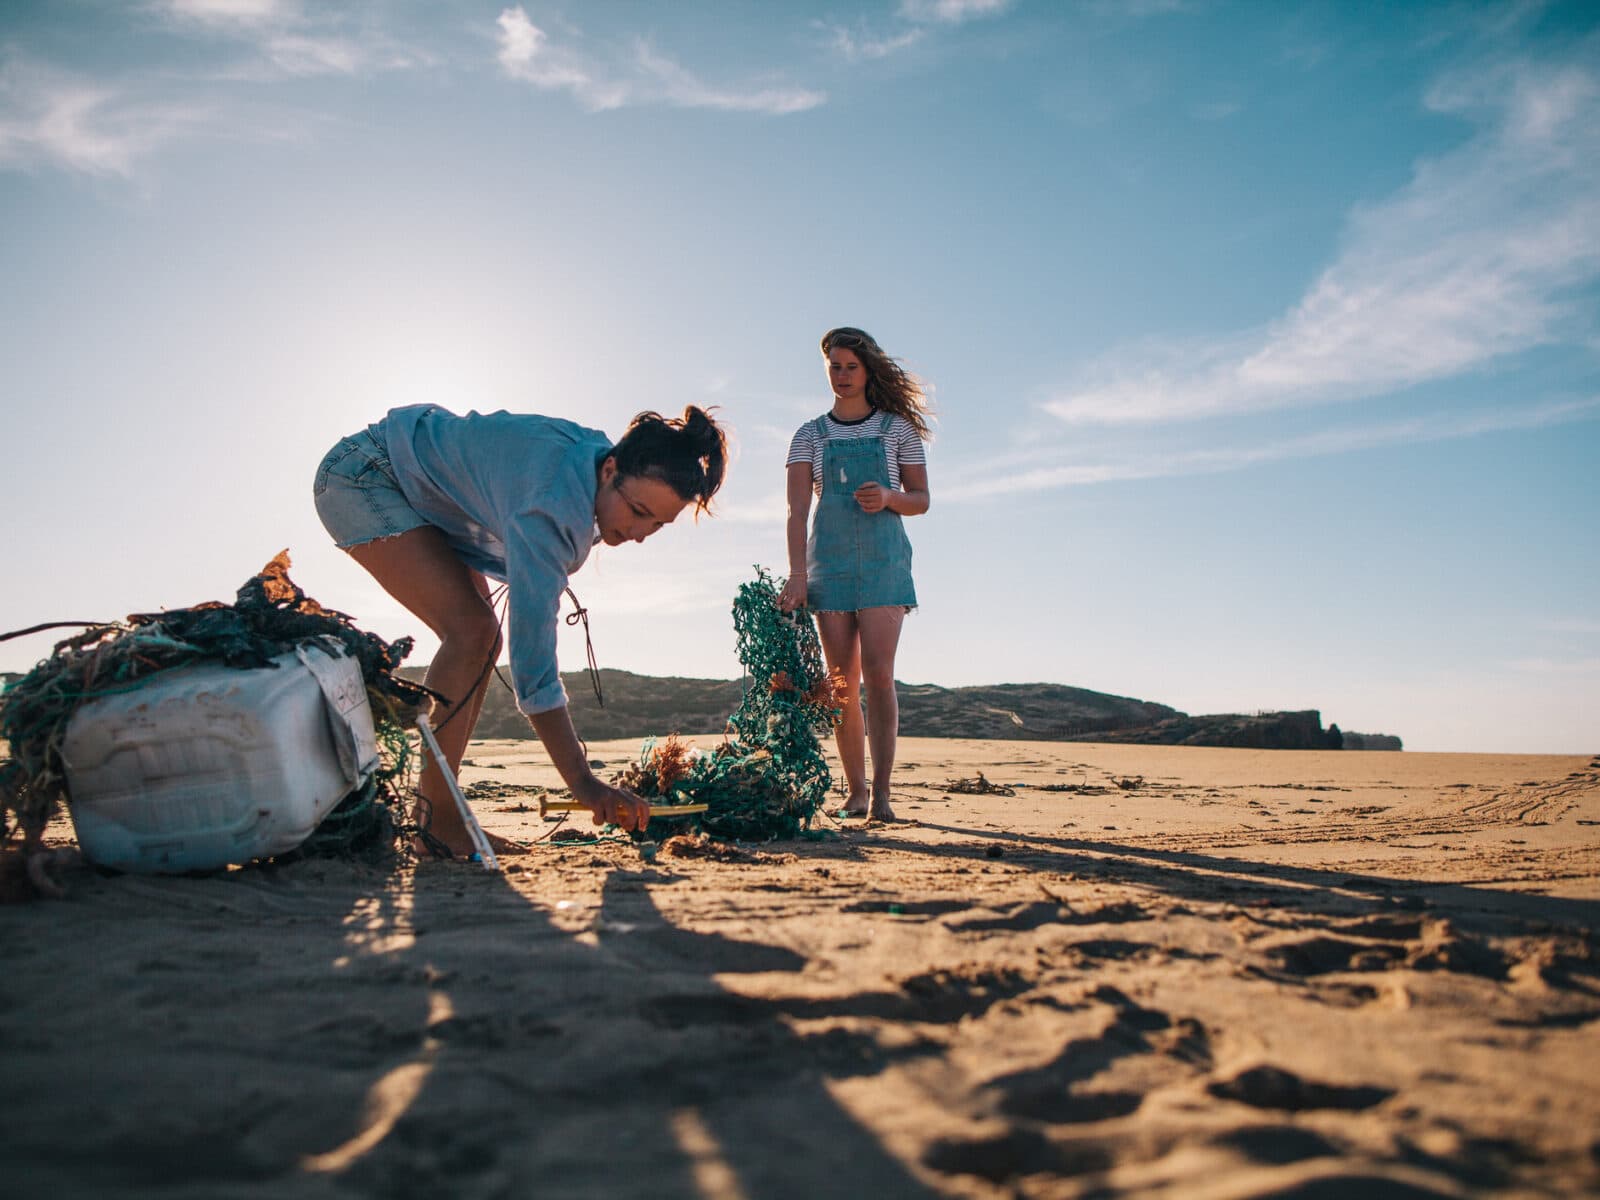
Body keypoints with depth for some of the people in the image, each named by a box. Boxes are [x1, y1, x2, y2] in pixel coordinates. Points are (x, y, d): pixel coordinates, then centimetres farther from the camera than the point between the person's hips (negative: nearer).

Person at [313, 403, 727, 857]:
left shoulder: (599, 456, -11)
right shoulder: (555, 503, -37)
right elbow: (533, 651, -40)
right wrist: (582, 782, -41)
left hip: (420, 492, 9)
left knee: (484, 640, 2)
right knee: (469, 630, -23)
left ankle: (428, 804, 9)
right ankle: (436, 818, -16)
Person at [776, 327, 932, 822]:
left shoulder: (898, 428, 8)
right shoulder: (810, 435, 9)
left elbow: (921, 500, 10)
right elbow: (797, 509, -2)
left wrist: (889, 497, -13)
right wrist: (797, 574, -15)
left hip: (884, 558, -1)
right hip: (829, 560, 2)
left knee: (878, 674, -13)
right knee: (842, 683, 0)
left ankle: (881, 792, -9)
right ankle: (855, 791, 9)